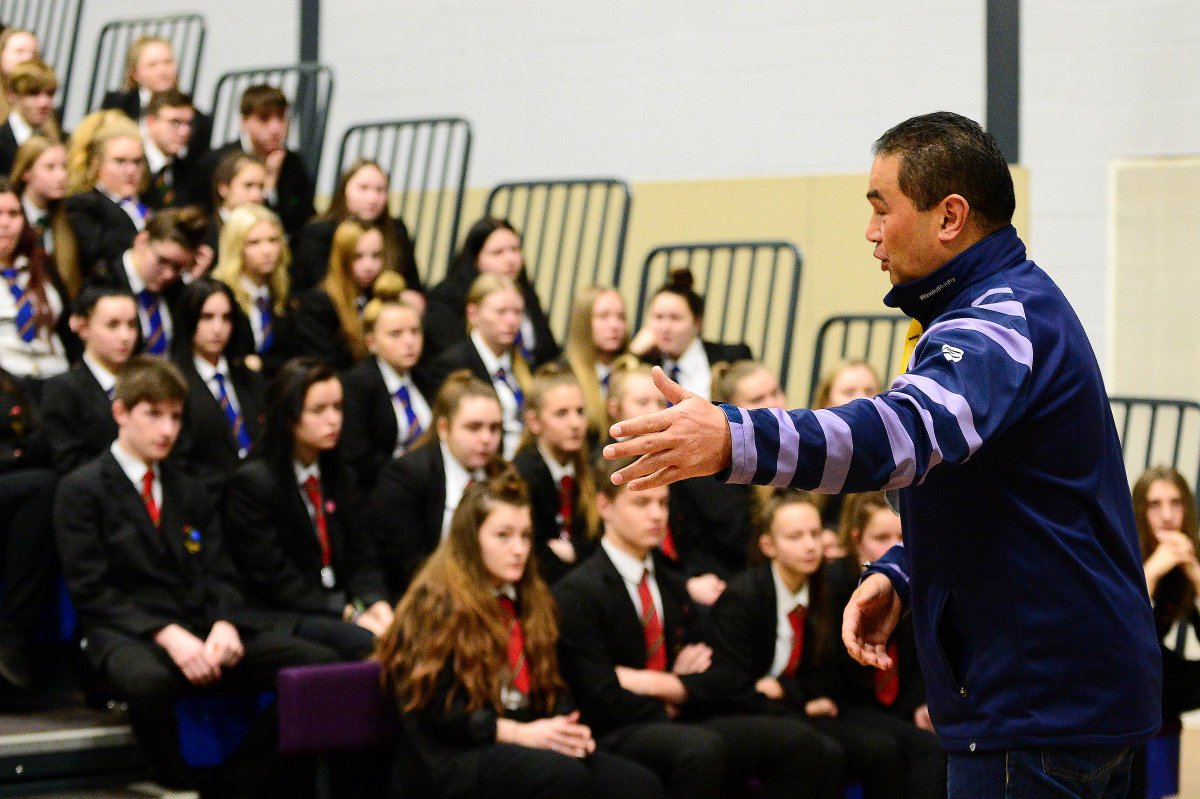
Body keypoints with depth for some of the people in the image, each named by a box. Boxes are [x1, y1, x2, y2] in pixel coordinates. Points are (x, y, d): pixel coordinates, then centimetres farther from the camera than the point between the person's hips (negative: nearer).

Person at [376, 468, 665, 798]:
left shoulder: (532, 599, 21)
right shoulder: (437, 605, -2)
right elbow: (435, 708, -10)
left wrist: (567, 728, -4)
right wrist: (519, 733, -18)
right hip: (456, 757, -7)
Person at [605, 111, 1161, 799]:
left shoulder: (1002, 323, -20)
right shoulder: (1024, 303, 16)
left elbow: (906, 431, -41)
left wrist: (736, 440, -54)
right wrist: (898, 574, 7)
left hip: (1039, 714, -11)